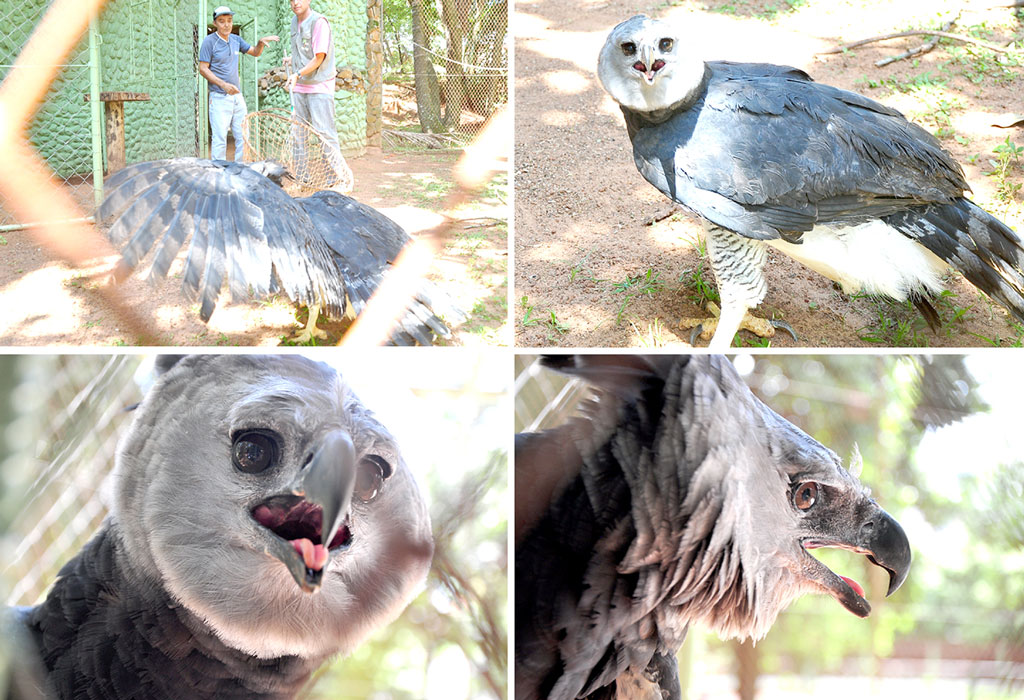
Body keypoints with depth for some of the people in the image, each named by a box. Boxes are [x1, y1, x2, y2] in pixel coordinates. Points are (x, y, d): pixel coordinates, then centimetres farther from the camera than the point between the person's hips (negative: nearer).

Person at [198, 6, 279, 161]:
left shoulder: (236, 39, 11)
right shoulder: (209, 41, -7)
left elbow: (255, 52, 23)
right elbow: (203, 69, -9)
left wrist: (261, 42, 0)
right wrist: (223, 84, -20)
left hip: (237, 96, 6)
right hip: (219, 97, -6)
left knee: (243, 137, 7)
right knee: (220, 139, -8)